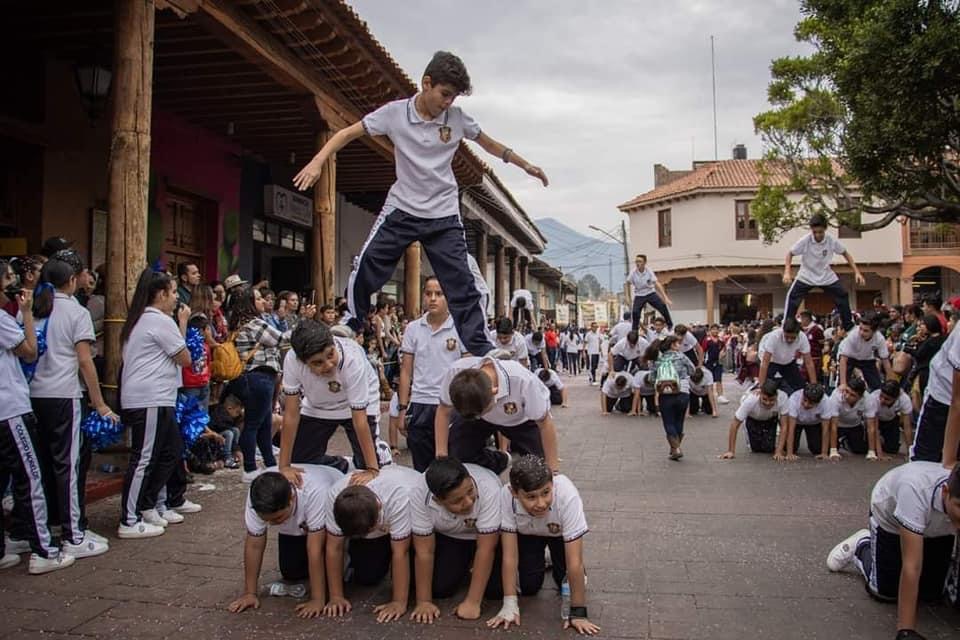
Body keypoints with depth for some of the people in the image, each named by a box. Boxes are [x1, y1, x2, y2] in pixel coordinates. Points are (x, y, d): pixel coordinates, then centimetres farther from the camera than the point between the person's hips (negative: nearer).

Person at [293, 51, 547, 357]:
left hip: (444, 216, 1)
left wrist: (526, 165, 17)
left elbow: (489, 144, 14)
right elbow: (348, 133, -5)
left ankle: (481, 353, 3)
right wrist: (317, 162, -18)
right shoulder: (395, 112, -7)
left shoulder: (457, 118, -2)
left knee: (463, 287, -4)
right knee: (363, 274, -6)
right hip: (402, 210, 0)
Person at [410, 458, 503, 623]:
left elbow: (485, 549, -31)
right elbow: (424, 552, -22)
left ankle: (478, 569, 16)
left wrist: (473, 602, -29)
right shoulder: (420, 496, -34)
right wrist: (424, 602, -19)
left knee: (497, 588, -17)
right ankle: (465, 568, 18)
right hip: (447, 537, 2)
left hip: (488, 536, -1)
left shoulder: (489, 488, -40)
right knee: (438, 588, -14)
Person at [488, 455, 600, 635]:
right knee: (528, 587, -10)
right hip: (527, 533, 1)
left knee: (566, 582, -14)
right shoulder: (506, 497, -38)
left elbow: (575, 562, -37)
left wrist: (578, 613, -33)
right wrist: (509, 605, -31)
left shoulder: (567, 496, -43)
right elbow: (509, 555, -29)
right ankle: (538, 565, 22)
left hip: (559, 533, -1)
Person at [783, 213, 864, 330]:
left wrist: (857, 272, -7)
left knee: (843, 297, -1)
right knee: (792, 297, -19)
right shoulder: (805, 241, -22)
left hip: (826, 276, 2)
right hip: (806, 276, -2)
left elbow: (845, 254, -2)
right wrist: (787, 272, -28)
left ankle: (849, 327, 14)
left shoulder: (832, 241, -17)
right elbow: (790, 254, -13)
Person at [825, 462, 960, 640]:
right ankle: (862, 546, 28)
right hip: (889, 515, -3)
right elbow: (911, 566, -44)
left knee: (931, 594, 4)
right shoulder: (916, 490, -48)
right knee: (885, 591, 0)